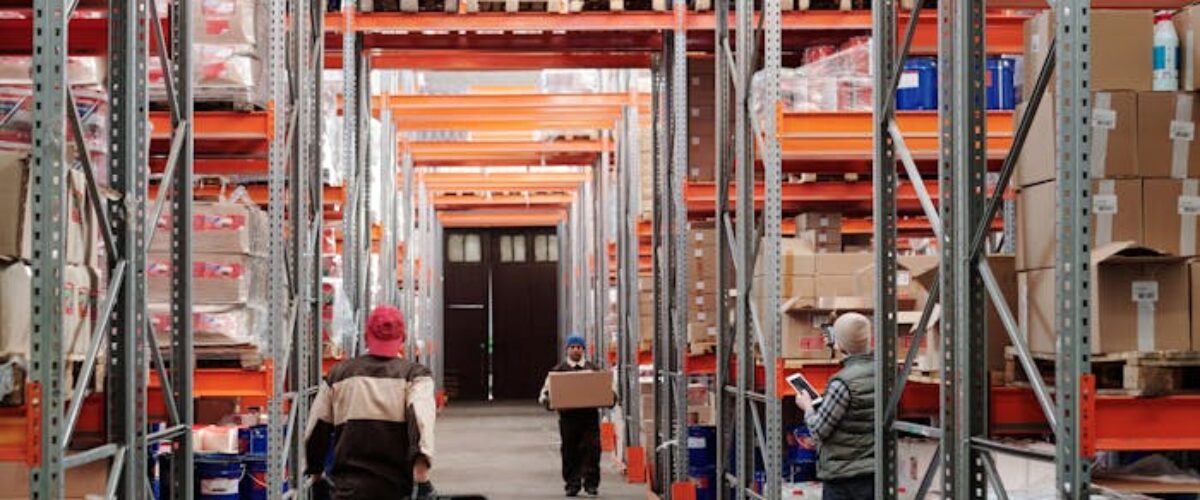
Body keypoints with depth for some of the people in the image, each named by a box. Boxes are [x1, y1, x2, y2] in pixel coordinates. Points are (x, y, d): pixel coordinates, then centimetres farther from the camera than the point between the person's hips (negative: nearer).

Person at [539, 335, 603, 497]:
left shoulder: (593, 369, 12)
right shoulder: (558, 370, 7)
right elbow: (546, 391, 8)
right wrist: (546, 400, -14)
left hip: (590, 415, 1)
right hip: (568, 416, -1)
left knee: (591, 449, -8)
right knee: (570, 452, 2)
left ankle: (591, 483, -1)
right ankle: (572, 485, 10)